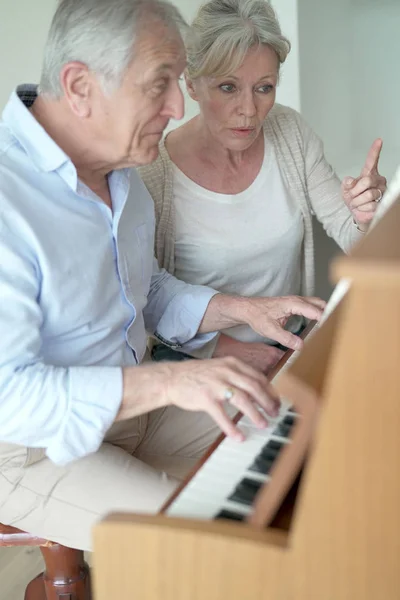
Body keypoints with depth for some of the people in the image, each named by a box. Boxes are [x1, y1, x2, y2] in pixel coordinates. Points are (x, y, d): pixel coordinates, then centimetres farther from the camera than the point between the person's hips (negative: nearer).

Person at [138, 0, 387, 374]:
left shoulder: (290, 133, -2)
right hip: (200, 358, -4)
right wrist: (225, 350, -16)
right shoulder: (152, 174, -18)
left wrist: (364, 217, -22)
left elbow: (349, 236, 0)